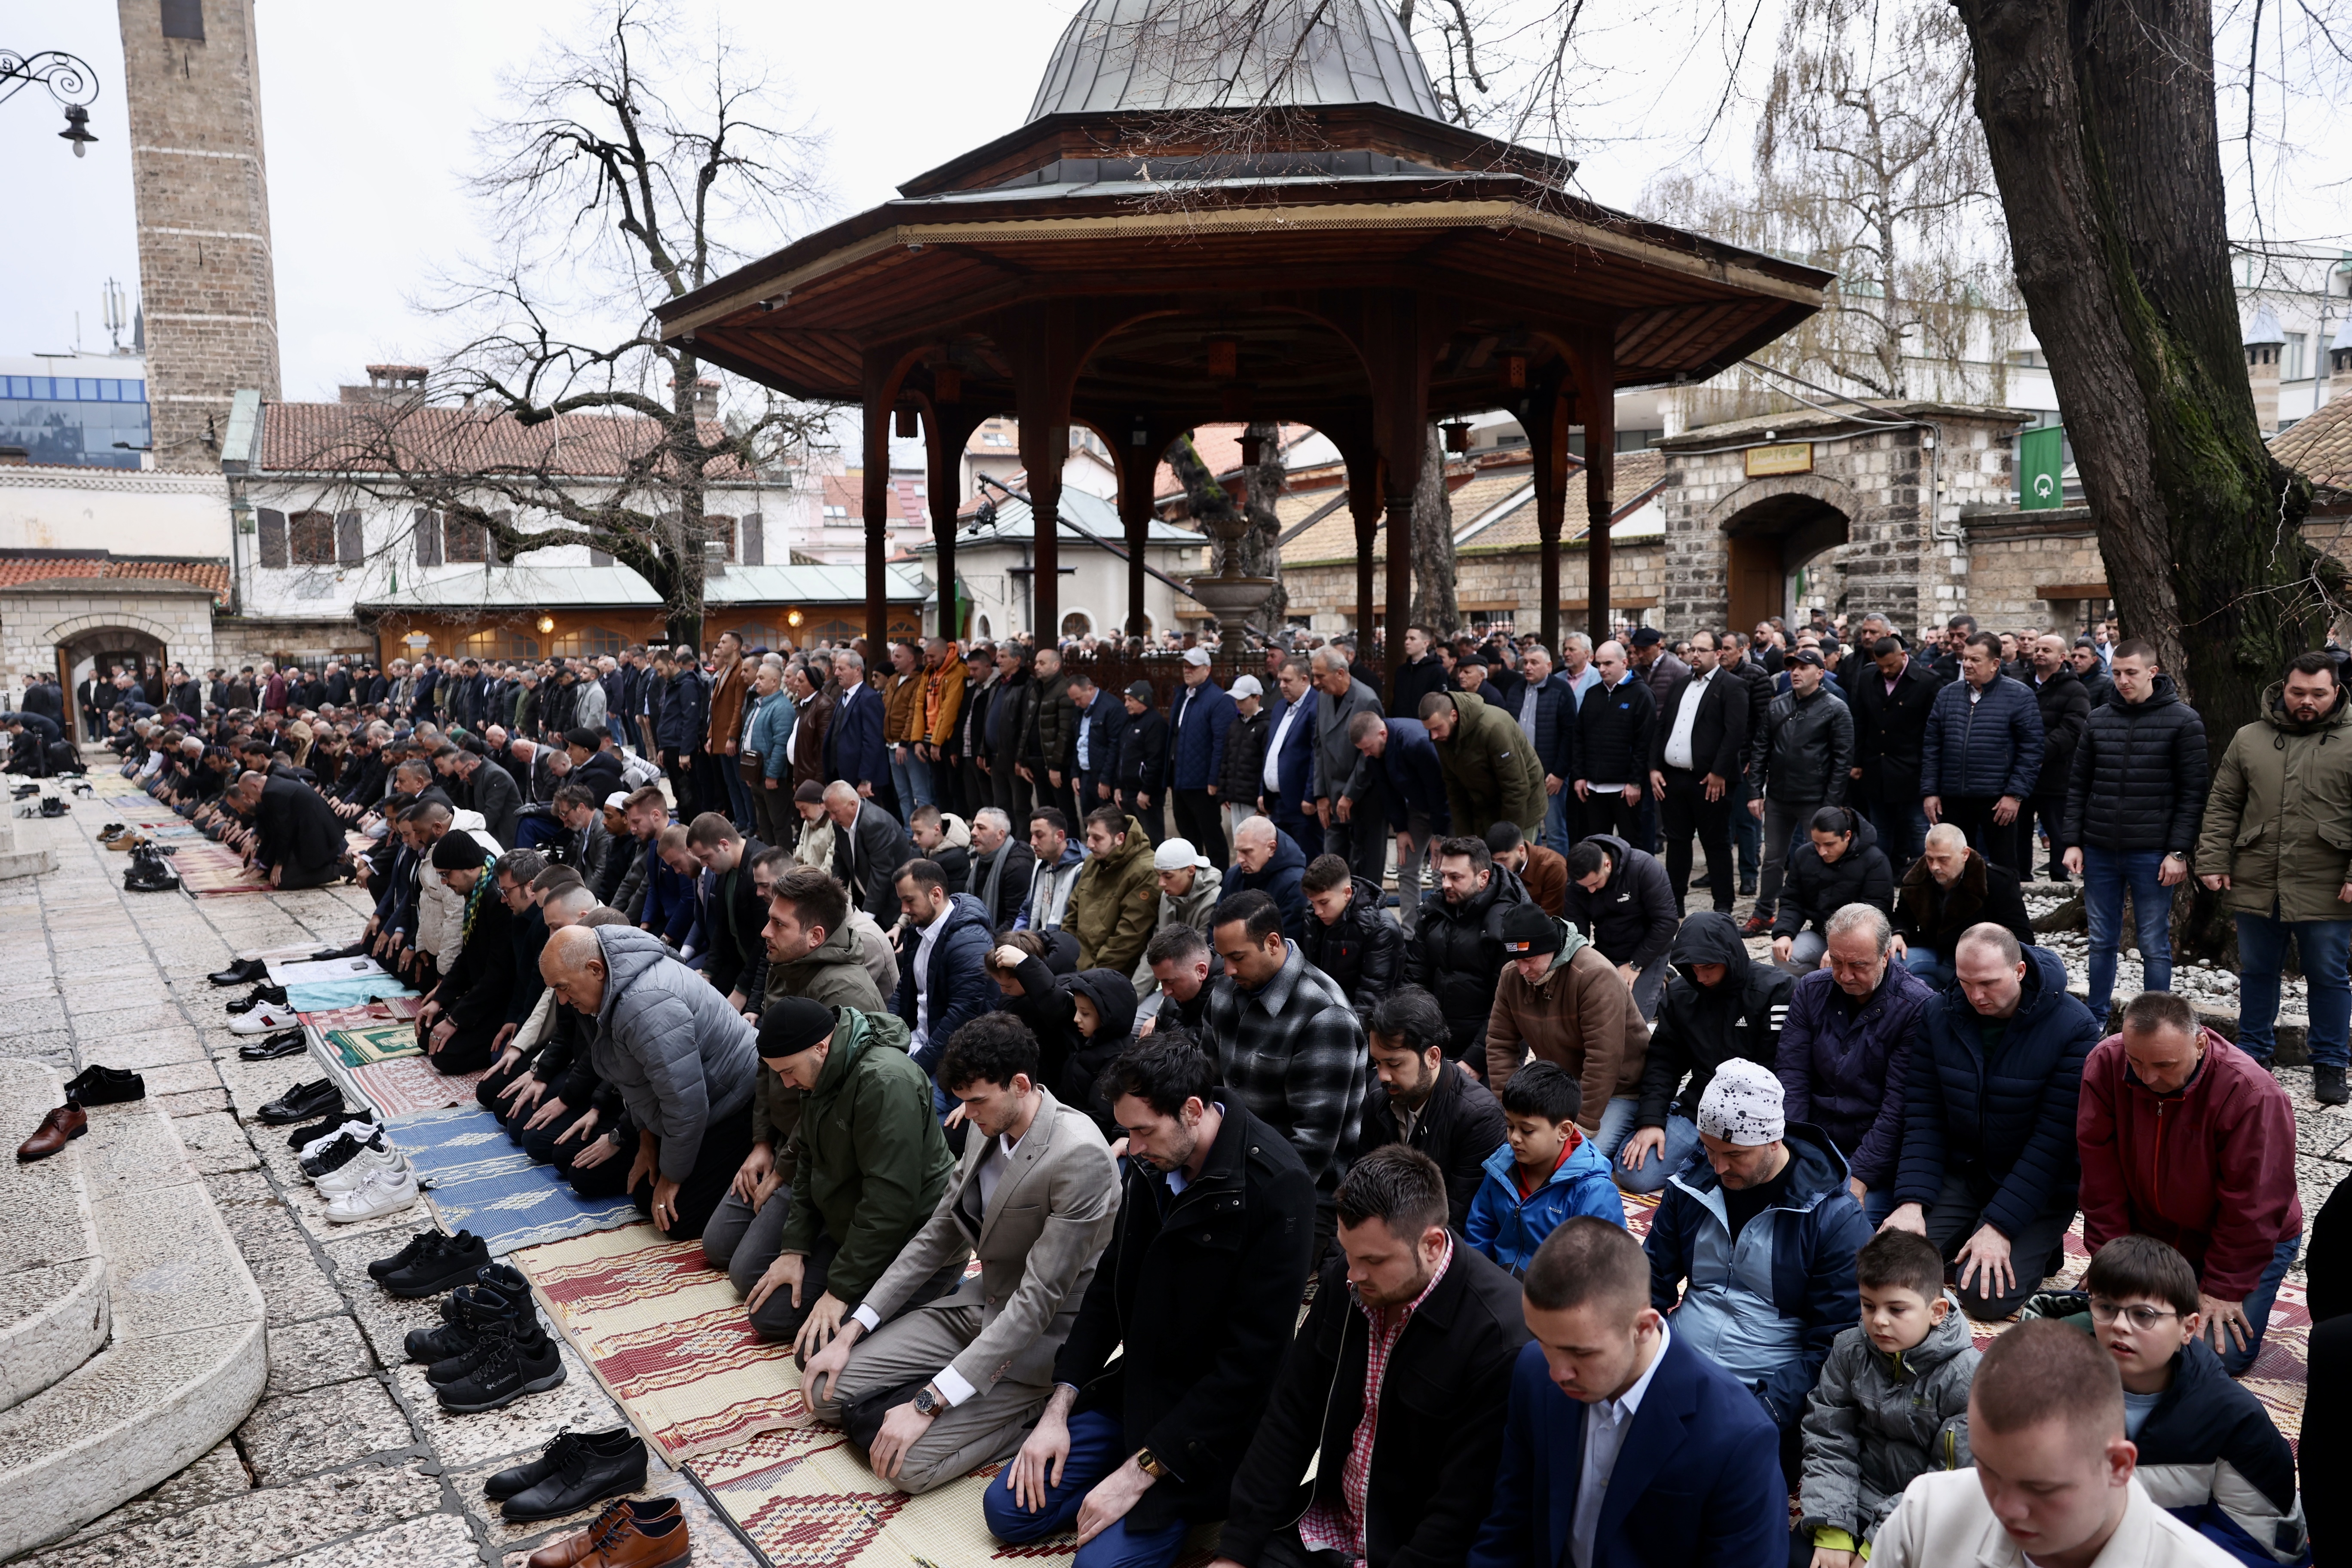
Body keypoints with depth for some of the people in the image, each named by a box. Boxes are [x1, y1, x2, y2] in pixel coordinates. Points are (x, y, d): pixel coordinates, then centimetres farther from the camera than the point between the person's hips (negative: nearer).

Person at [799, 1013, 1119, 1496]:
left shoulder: (1080, 1157, -27)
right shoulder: (988, 1130, -1)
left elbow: (1039, 1300, -27)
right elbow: (938, 1237, 9)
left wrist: (929, 1402, -27)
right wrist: (850, 1333, 2)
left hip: (1045, 1335, -8)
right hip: (980, 1302, 8)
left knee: (909, 1464, -20)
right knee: (829, 1390, -2)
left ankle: (1036, 1416, -2)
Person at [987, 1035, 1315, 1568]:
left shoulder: (1275, 1187, -26)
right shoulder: (1151, 1160, -5)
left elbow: (1251, 1359, -24)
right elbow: (1110, 1285, 8)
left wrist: (1141, 1470, -22)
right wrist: (1059, 1408, 0)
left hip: (1209, 1418, -7)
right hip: (1134, 1385, 7)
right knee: (1009, 1509, 2)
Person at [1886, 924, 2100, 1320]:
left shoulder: (2073, 1028, -18)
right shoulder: (1937, 1015, -6)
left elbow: (2054, 1139, -19)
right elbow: (1922, 1116, -3)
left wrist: (1999, 1225, -23)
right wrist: (1912, 1201, -15)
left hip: (2037, 1185, -3)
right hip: (1960, 1172, 4)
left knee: (1987, 1297, -20)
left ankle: (2037, 1247, 11)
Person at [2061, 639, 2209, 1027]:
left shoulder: (2183, 721, -5)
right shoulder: (2098, 718, 7)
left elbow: (2192, 792, -7)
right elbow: (2078, 784, 10)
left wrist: (2179, 851, -12)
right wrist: (2073, 842, 4)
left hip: (2152, 853, -4)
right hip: (2099, 850, 4)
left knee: (2154, 947, 5)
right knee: (2101, 942, 13)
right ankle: (2095, 1022, 23)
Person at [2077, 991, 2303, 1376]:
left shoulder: (2253, 1094, -31)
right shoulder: (2105, 1063, -19)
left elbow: (2252, 1205, -21)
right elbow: (2101, 1175, -11)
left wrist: (2222, 1289, -16)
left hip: (2247, 1242, -3)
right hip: (2149, 1228, 4)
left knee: (2220, 1355, -16)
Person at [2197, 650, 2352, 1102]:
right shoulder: (2249, 739, 7)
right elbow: (2222, 806, 9)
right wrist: (2213, 862, 0)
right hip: (2256, 886, 3)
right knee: (2256, 972, 14)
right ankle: (2254, 1052, 28)